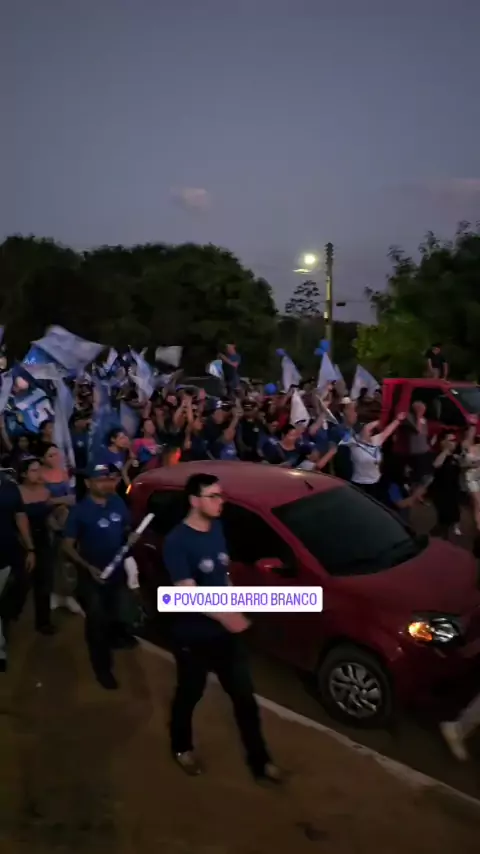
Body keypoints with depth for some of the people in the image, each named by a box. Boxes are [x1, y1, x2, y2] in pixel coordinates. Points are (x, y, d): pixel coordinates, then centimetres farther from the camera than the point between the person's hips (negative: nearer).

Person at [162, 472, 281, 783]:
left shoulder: (217, 528, 1)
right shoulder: (177, 542, -22)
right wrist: (224, 615, -39)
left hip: (226, 633, 6)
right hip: (194, 636, -6)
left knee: (245, 696, 12)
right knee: (189, 695, 17)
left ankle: (259, 760, 27)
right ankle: (182, 748, 43)